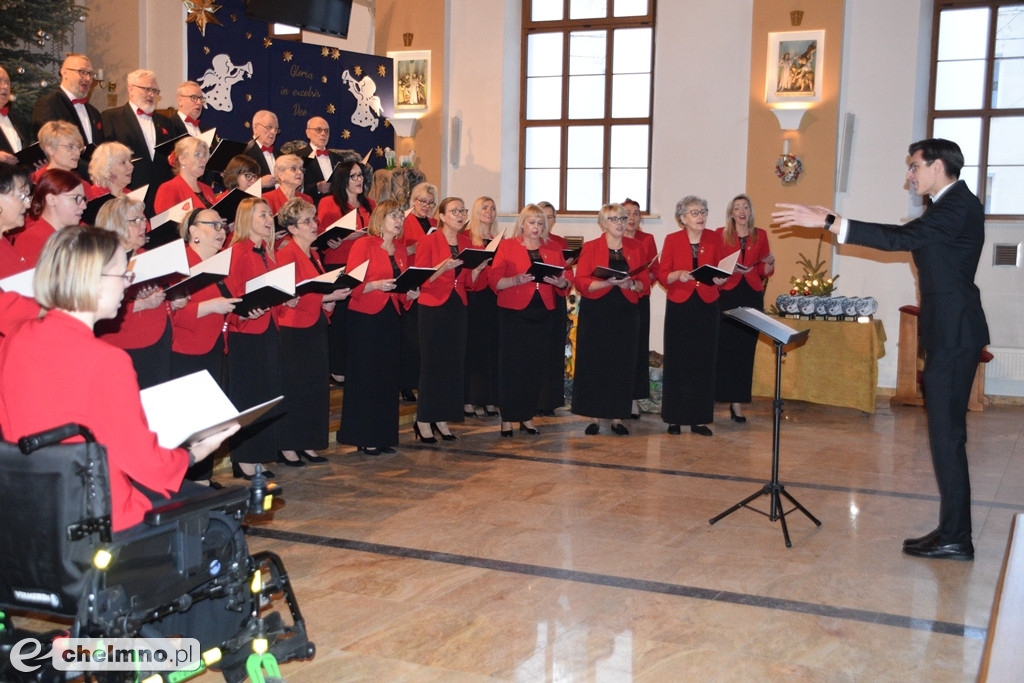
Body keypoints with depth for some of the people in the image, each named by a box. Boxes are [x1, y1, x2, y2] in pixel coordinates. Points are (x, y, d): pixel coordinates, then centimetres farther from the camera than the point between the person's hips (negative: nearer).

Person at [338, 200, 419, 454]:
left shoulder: (400, 250, 14)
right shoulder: (364, 244, -5)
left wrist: (410, 293, -2)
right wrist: (376, 285, -24)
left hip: (391, 318, 6)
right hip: (365, 318, -6)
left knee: (388, 377, 7)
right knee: (365, 377, -2)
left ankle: (383, 435, 15)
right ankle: (364, 437, 4)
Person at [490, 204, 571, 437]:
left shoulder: (553, 248, 12)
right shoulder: (507, 246, 3)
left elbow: (567, 285, 8)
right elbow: (496, 281, -6)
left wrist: (561, 283, -15)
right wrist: (518, 279, -22)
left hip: (543, 315, 3)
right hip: (514, 314, -3)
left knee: (537, 367, 3)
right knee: (512, 365, -4)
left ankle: (527, 417, 14)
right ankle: (507, 418, 4)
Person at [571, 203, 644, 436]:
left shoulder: (635, 247, 9)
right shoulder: (590, 248, 2)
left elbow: (645, 282, 8)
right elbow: (581, 282, -6)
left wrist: (632, 284, -13)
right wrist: (607, 283, -20)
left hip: (624, 314, 2)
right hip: (596, 314, -2)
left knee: (622, 365, 1)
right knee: (594, 364, -1)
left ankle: (617, 418, 11)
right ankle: (595, 417, 8)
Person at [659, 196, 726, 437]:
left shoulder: (713, 239, 6)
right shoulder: (672, 240, 1)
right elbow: (662, 275, -2)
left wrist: (720, 279, -13)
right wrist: (678, 275, -21)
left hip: (707, 305, 2)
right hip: (679, 305, -2)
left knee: (704, 362, 2)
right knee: (677, 362, -1)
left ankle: (700, 419, 9)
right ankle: (674, 418, 7)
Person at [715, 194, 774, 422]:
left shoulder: (760, 235, 10)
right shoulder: (720, 234, 3)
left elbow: (764, 272, 14)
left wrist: (769, 263, -6)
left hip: (752, 296, 2)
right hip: (726, 295, -2)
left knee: (745, 348, 1)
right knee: (724, 347, -8)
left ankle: (737, 401, 5)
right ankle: (717, 396, -2)